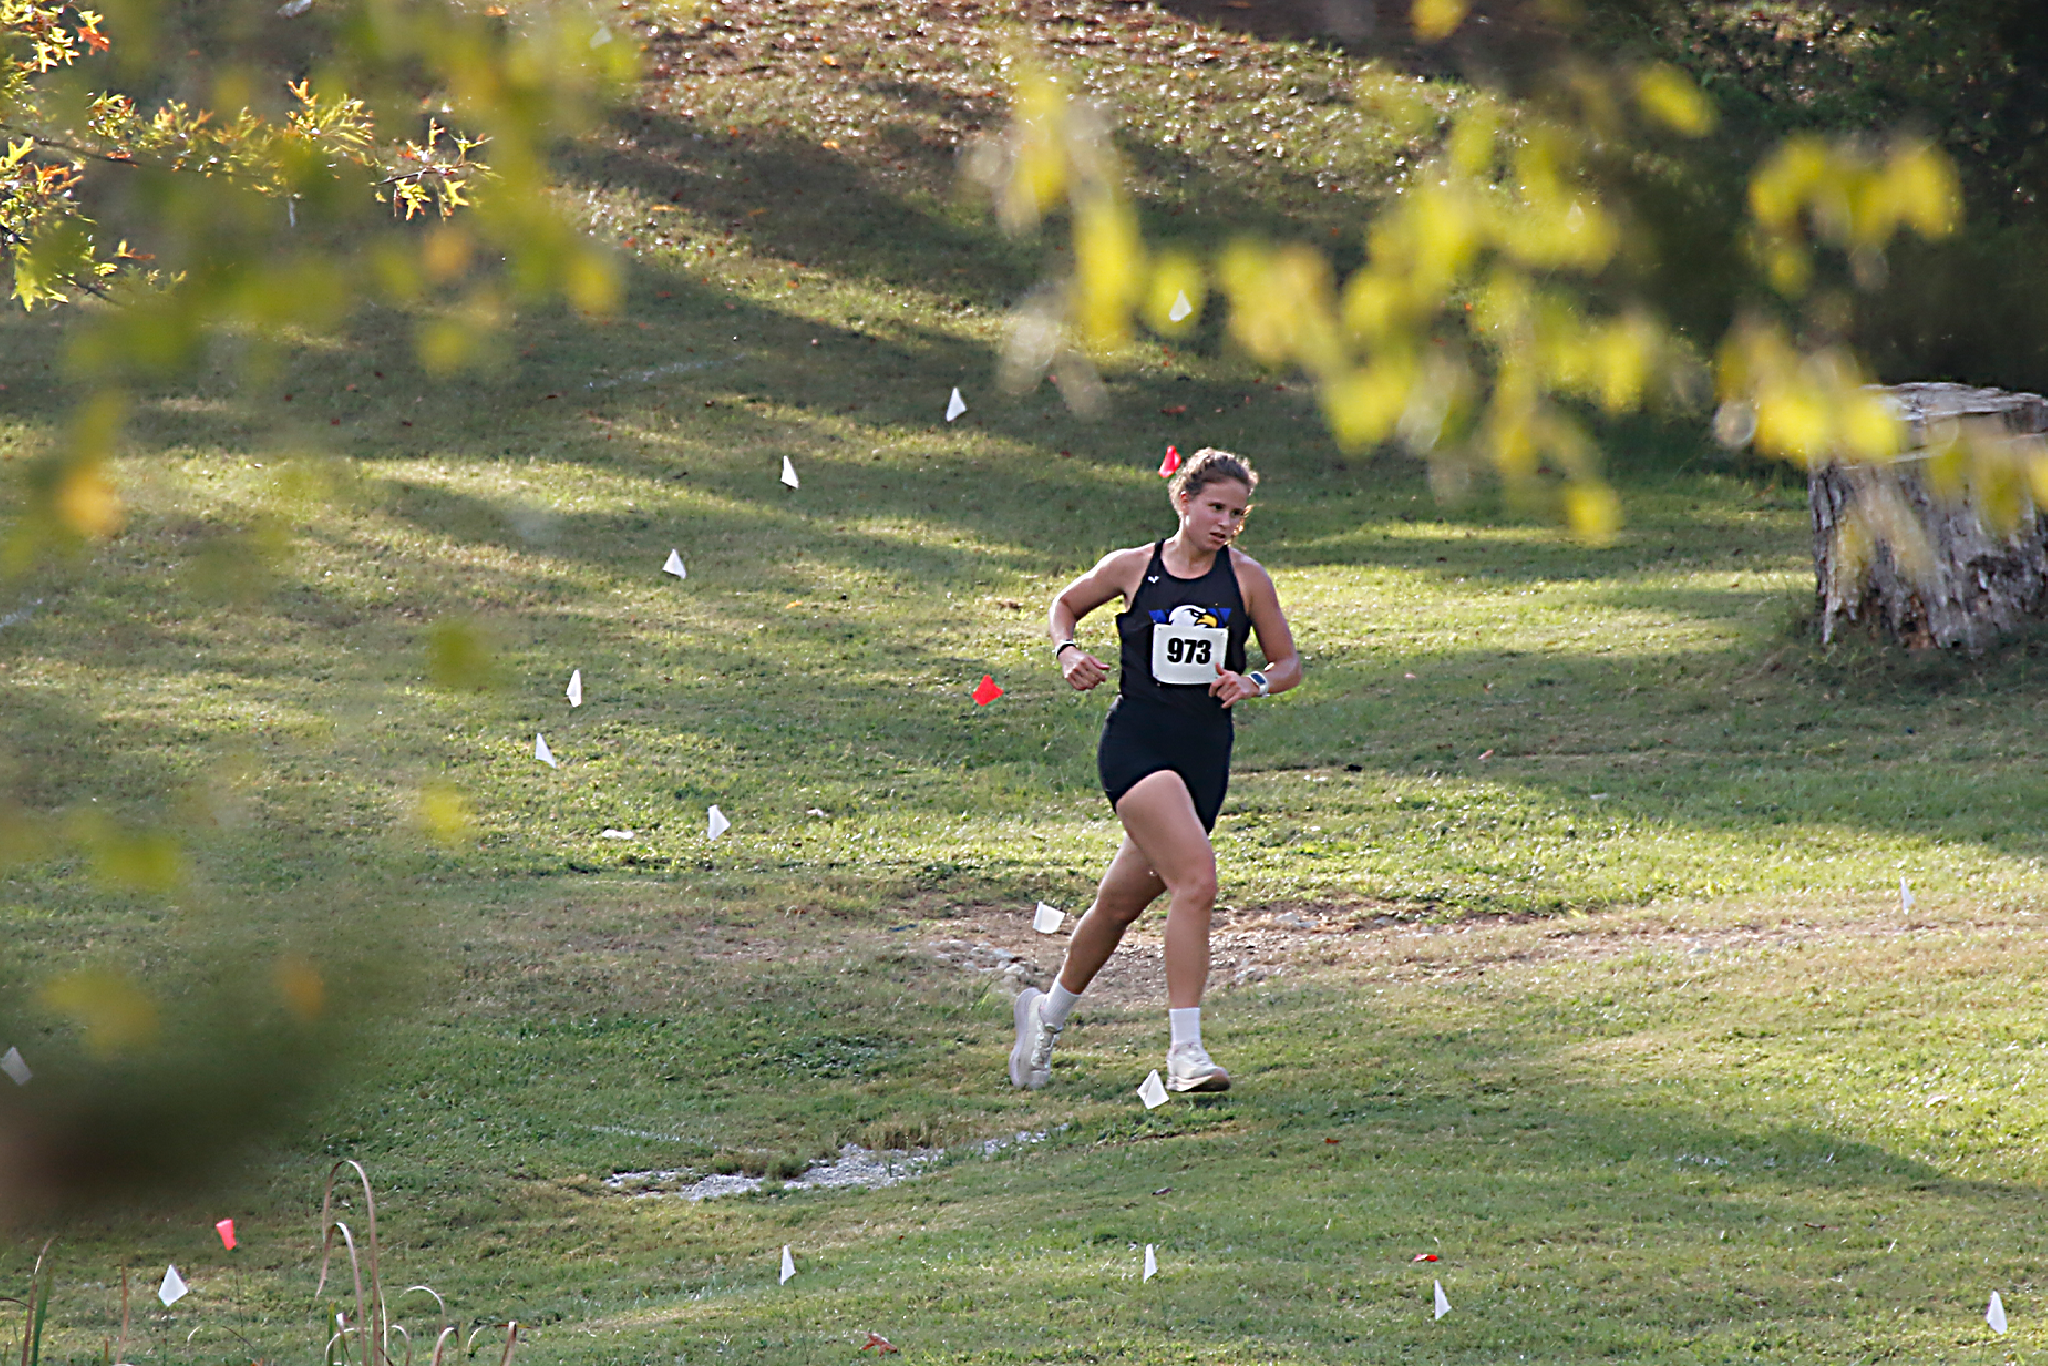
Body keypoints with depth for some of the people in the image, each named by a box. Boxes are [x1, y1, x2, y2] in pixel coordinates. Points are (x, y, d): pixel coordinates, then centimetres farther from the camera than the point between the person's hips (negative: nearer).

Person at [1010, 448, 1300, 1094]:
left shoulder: (1246, 577, 4)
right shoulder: (1133, 567, 1)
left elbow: (1287, 662, 11)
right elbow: (1067, 603, 19)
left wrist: (1254, 683, -10)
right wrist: (1067, 651, -1)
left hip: (1205, 756, 3)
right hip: (1136, 744, -3)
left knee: (1121, 902, 13)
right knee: (1196, 881, -24)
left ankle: (1049, 1013, 37)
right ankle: (1184, 1052, -23)